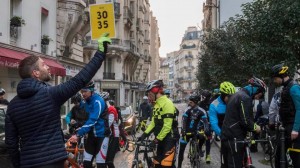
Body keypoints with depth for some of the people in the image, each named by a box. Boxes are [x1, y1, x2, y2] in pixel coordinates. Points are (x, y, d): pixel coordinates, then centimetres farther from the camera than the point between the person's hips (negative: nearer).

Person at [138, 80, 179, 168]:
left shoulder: (167, 103, -17)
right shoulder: (156, 104, 13)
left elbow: (167, 126, -22)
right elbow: (153, 122, 14)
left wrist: (158, 139, -19)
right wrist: (145, 134, 3)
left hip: (169, 139, -9)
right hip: (161, 139, 9)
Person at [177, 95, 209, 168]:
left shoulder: (201, 111, -10)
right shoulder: (188, 110, -12)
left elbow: (205, 121, -16)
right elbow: (184, 120, -20)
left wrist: (207, 131, -30)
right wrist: (183, 130, -32)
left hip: (196, 131, 1)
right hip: (187, 131, -1)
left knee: (203, 137, -29)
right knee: (181, 149, -4)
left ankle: (199, 149, 2)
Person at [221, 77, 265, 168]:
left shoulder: (236, 94, 17)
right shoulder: (245, 98, -14)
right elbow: (245, 121, -20)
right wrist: (255, 127, -3)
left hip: (226, 134, 10)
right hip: (235, 137, -10)